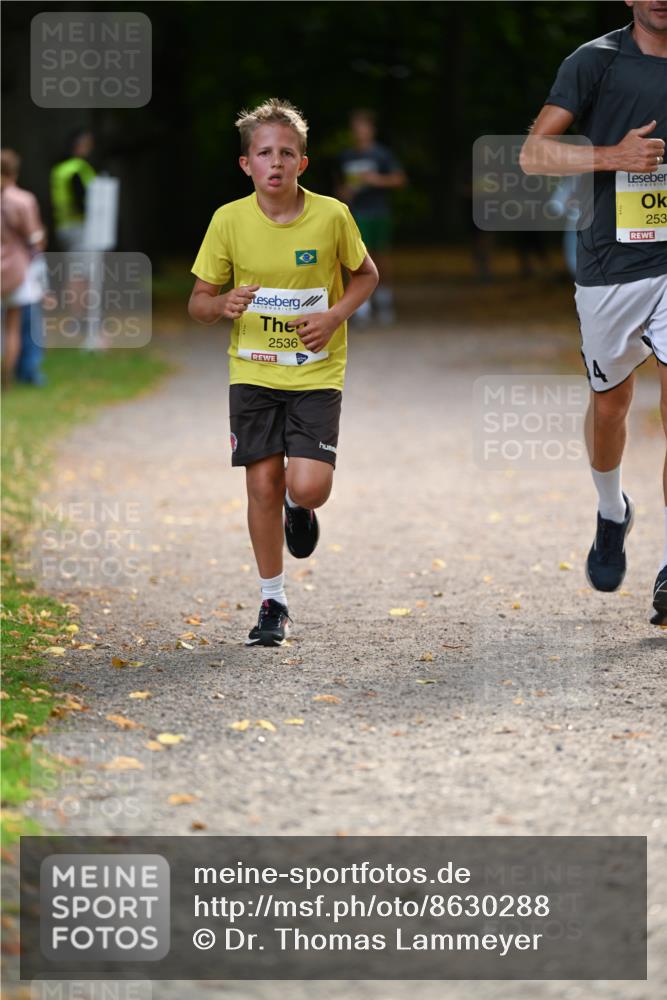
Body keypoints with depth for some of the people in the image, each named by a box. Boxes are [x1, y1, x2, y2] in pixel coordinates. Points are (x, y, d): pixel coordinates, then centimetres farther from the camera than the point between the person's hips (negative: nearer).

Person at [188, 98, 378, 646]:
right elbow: (198, 301, 2)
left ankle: (298, 509, 26)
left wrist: (335, 316, -9)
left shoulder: (332, 216, -9)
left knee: (308, 487, -13)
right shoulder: (229, 220, -7)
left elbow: (366, 275, 9)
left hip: (317, 372, -1)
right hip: (253, 371, 1)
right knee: (263, 485, 0)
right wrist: (223, 305, -21)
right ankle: (273, 603, 15)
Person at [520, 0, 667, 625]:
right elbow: (533, 154, -9)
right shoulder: (597, 61, -3)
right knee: (610, 404, 13)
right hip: (611, 265, -1)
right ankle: (611, 514, 43)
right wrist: (614, 157, -20)